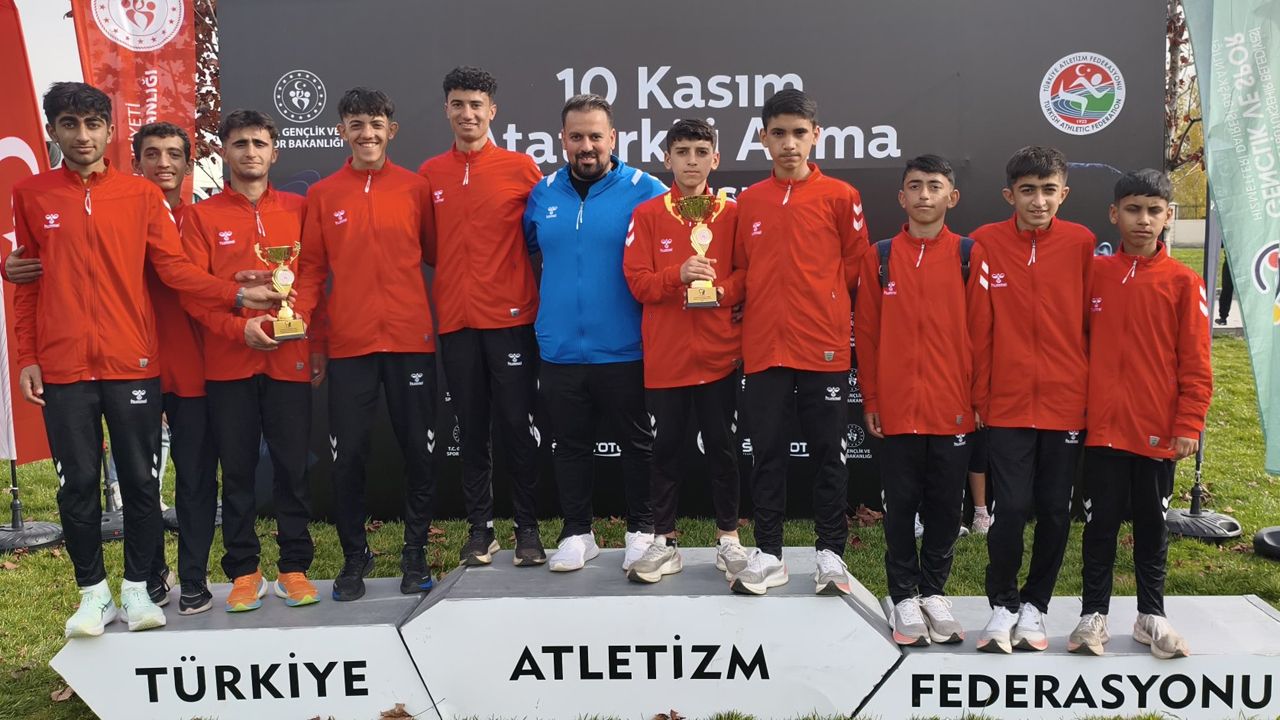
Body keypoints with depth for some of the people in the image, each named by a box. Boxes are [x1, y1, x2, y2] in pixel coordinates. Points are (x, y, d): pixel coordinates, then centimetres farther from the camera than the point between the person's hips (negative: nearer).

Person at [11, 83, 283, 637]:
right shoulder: (31, 195, 6)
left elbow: (175, 269, -2)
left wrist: (236, 295, -16)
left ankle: (137, 589, 20)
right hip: (62, 367, 0)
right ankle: (94, 592, 20)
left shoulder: (142, 195, 4)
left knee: (141, 479, 5)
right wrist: (26, 358, 4)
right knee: (78, 483, 6)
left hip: (133, 363, 0)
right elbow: (26, 283, 8)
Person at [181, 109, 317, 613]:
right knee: (237, 470, 6)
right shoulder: (201, 216, 6)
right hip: (228, 363, 0)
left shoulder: (298, 210, 9)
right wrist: (240, 328, -14)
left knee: (292, 466, 4)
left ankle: (294, 567, 16)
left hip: (289, 359, 1)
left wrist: (307, 326, -8)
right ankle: (243, 571, 17)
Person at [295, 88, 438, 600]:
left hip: (411, 340, 0)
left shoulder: (415, 188, 4)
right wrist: (311, 340, 1)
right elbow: (312, 271, 6)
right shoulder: (322, 195, 6)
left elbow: (434, 253, 9)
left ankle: (415, 553, 22)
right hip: (347, 344, 1)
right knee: (348, 454, 4)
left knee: (418, 449, 6)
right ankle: (354, 555, 21)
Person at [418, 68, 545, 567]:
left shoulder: (521, 167, 0)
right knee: (472, 429, 9)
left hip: (511, 319, -3)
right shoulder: (430, 174, 8)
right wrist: (453, 282, 3)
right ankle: (480, 528, 20)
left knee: (517, 425, 2)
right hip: (455, 320, 3)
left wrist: (536, 297, -2)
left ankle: (527, 527, 15)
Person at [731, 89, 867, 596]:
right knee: (768, 453, 8)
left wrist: (820, 302, 3)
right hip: (763, 348, 2)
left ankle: (830, 553, 19)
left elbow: (857, 264, 6)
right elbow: (741, 269, 13)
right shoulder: (747, 202, 8)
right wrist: (767, 307, 2)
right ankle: (767, 553, 19)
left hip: (824, 347, -2)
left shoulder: (839, 196, 0)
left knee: (828, 453, 6)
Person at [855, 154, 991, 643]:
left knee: (945, 505, 10)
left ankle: (934, 591, 26)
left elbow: (980, 332, 2)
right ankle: (905, 597, 20)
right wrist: (871, 399, 1)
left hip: (953, 407, 0)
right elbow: (866, 332, 4)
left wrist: (980, 397, -1)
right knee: (900, 505, 8)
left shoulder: (969, 256, 1)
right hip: (897, 407, 0)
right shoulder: (880, 257, 3)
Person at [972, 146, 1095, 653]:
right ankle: (1002, 605, 19)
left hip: (1066, 402, 1)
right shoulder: (986, 243, -3)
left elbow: (1095, 323, 6)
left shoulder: (1082, 244, 0)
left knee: (1055, 511, 9)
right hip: (1007, 403, -1)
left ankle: (1035, 605, 27)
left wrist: (1095, 390, 5)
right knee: (1011, 508, -3)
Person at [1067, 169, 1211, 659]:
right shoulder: (1093, 274, 1)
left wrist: (1189, 425, -7)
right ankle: (1093, 615, 18)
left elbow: (1195, 364, -2)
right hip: (1102, 428, 0)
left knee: (1152, 523, 12)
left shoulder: (1183, 282, -2)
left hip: (1159, 430, 0)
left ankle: (1151, 615, 26)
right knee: (1100, 523, 8)